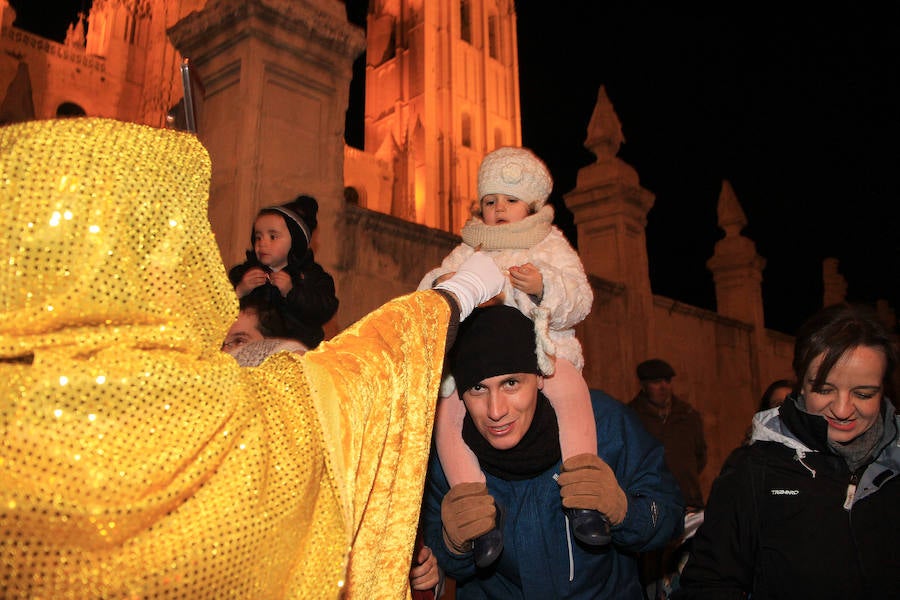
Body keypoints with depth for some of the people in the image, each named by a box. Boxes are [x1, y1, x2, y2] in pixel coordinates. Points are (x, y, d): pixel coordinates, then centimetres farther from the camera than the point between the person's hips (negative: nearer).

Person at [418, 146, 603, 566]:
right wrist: (441, 286, -14)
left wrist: (543, 287, -24)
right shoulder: (467, 251, 20)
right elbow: (428, 293, 11)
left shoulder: (551, 247, 13)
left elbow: (578, 299, -3)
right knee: (446, 410, -26)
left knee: (570, 390, -35)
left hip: (542, 348, -2)